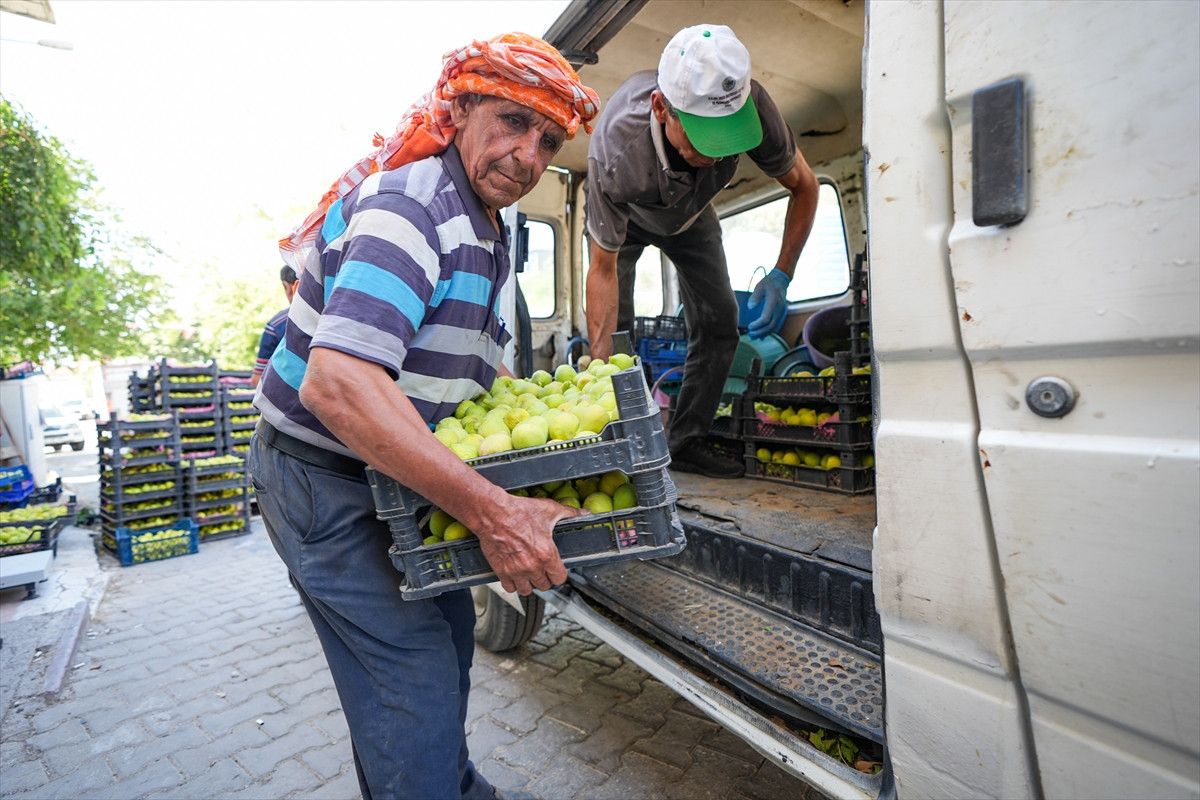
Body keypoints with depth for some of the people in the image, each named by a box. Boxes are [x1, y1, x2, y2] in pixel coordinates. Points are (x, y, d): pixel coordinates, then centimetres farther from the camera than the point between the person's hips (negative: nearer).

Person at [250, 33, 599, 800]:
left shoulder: (487, 229, 8)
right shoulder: (413, 204, -23)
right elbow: (336, 382, -37)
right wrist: (492, 511, -38)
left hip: (389, 472, 10)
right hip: (323, 480, -9)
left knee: (450, 629, 21)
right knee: (414, 674, -5)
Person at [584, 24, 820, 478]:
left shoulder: (752, 105, -35)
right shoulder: (613, 151, -42)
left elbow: (803, 186, -18)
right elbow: (603, 269, -34)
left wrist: (782, 275, -30)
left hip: (692, 213, 3)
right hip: (623, 216, -2)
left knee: (718, 323, -5)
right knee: (612, 326, -18)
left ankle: (686, 444, 4)